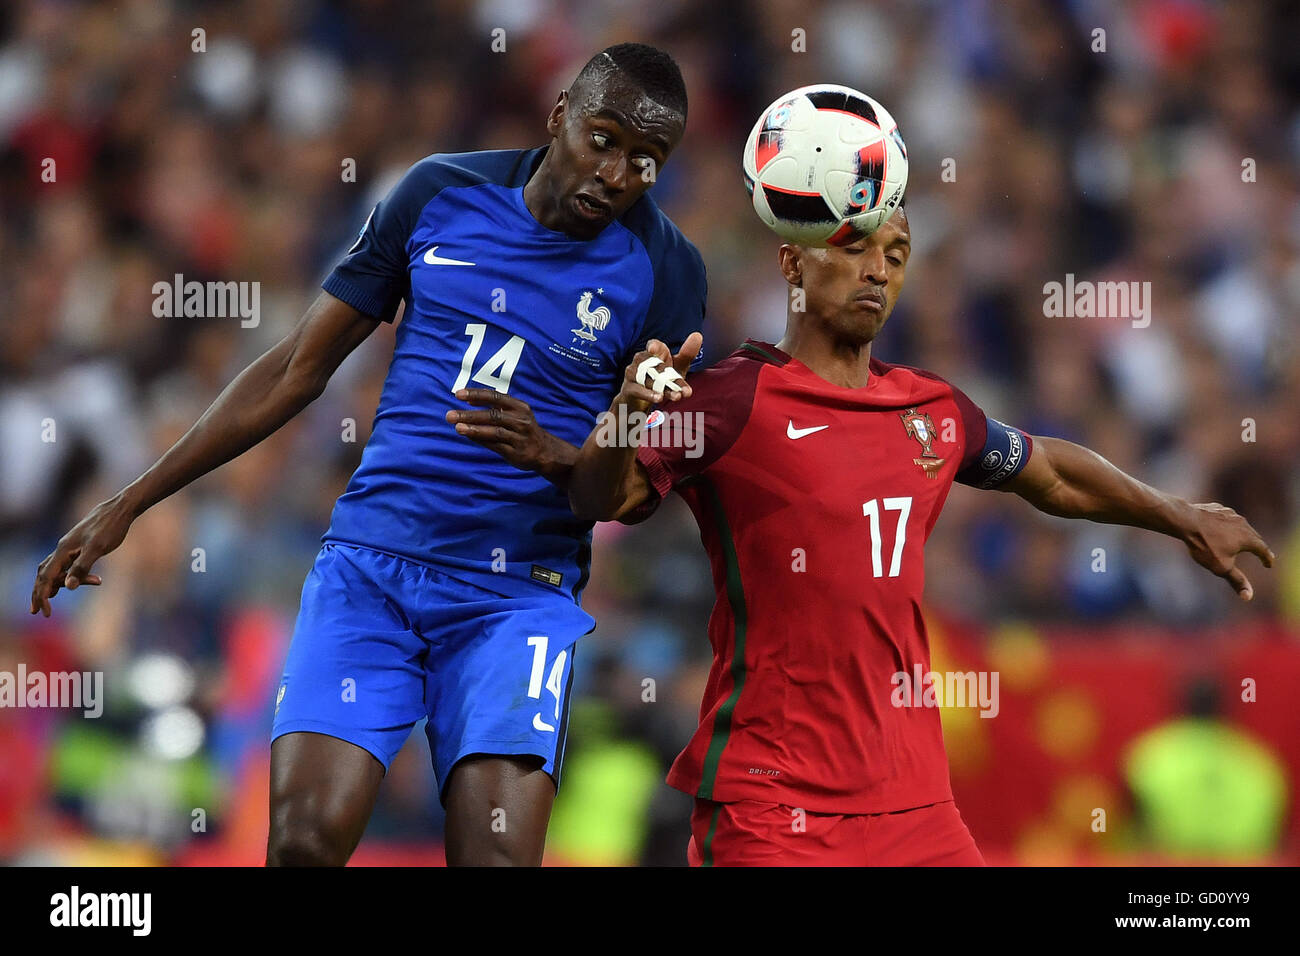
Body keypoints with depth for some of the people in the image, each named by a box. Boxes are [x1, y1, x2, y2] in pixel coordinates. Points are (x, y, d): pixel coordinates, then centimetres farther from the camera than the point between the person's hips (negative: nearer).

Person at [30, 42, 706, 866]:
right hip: (369, 564, 2)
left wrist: (552, 453, -23)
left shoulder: (662, 271, -1)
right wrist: (127, 506, 11)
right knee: (305, 839, -15)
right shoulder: (442, 193, 5)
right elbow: (298, 370, 11)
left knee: (497, 853, -19)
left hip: (514, 596, -1)